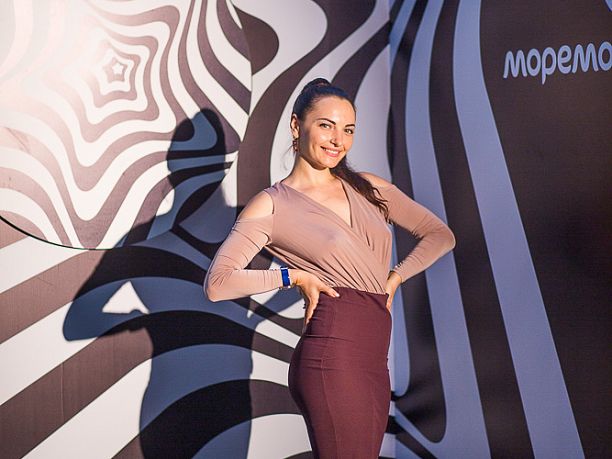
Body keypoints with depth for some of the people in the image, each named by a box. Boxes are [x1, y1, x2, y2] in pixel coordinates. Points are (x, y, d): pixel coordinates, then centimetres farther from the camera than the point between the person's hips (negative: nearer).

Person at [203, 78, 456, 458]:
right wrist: (293, 276, -9)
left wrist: (395, 277, 7)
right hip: (332, 356, -6)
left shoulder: (370, 188, 14)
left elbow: (440, 234, 20)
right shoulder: (272, 205, -1)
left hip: (374, 362, 6)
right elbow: (217, 283, -8)